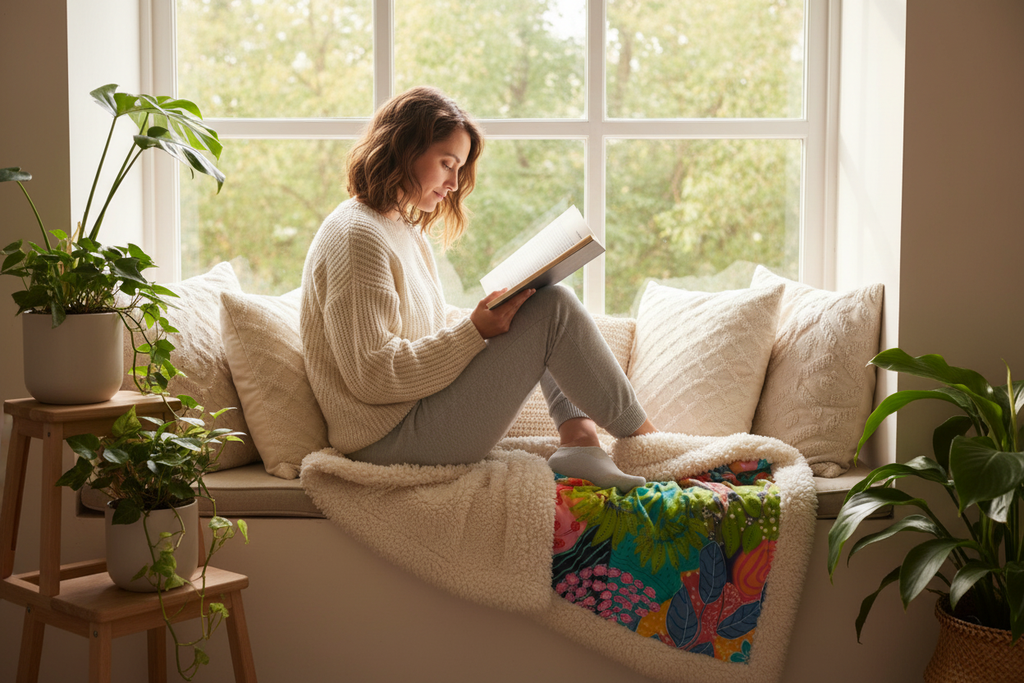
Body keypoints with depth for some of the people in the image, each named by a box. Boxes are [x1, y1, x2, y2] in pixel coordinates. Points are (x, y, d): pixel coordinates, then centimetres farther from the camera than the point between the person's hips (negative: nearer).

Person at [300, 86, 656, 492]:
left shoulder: (408, 230, 18)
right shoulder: (356, 235, -15)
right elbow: (373, 375, -21)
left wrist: (491, 315, 0)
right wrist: (475, 330, -19)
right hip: (390, 439, -10)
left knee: (548, 305, 15)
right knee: (553, 308, -13)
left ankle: (580, 437, -4)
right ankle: (644, 439, 2)